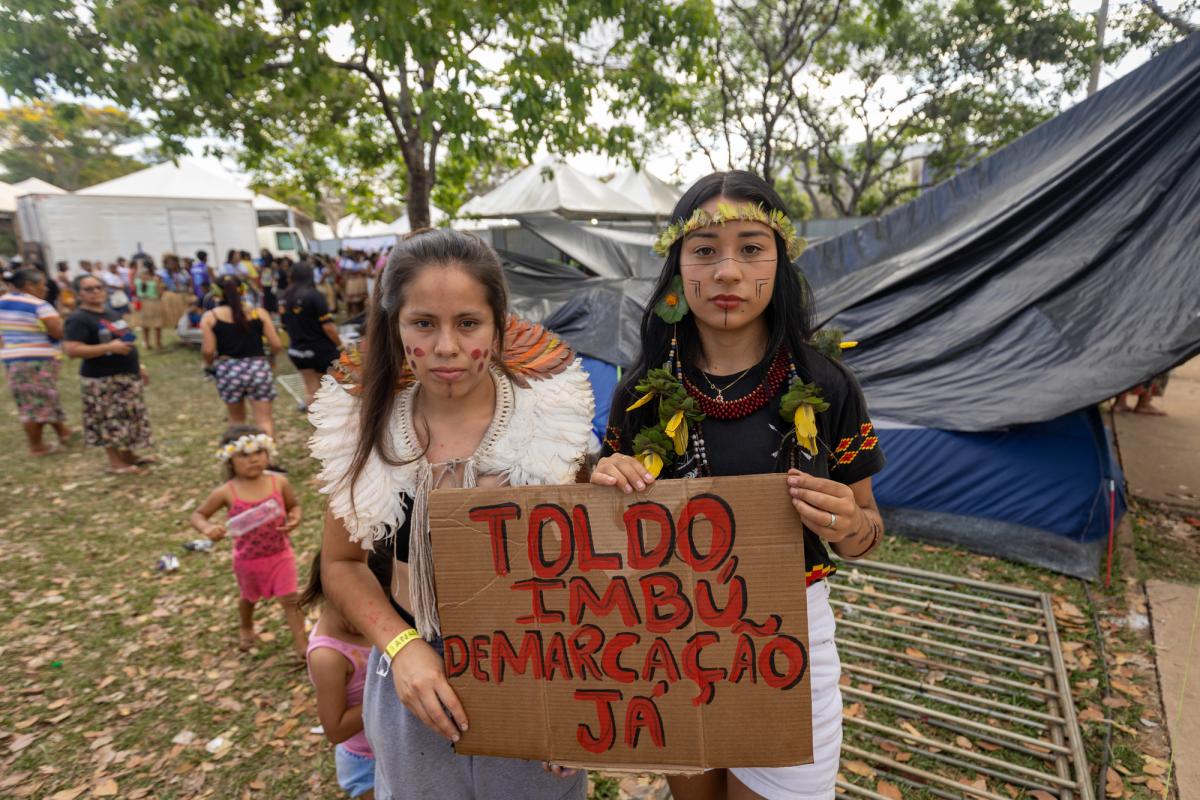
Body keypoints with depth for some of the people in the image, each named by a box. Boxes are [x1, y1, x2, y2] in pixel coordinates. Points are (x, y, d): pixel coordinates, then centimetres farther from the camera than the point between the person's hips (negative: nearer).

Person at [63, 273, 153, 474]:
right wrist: (110, 347, -26)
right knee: (111, 421, -2)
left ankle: (128, 455, 28)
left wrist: (138, 366, 19)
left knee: (130, 417, 15)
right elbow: (72, 350, -24)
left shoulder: (112, 314, 14)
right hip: (102, 380, -8)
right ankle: (116, 463, 7)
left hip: (127, 376, 9)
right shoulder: (78, 319, -14)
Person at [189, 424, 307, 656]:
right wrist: (208, 528, -27)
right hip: (247, 560, 1)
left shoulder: (279, 482, -14)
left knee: (290, 599, 2)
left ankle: (301, 642, 16)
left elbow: (294, 505, 2)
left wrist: (295, 518, -20)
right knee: (249, 598, 27)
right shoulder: (226, 492, -17)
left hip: (280, 554, -1)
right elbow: (197, 515, -5)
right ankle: (245, 628, 58)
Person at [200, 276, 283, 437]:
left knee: (237, 420, 21)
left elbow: (208, 350, -5)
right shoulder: (259, 313, 1)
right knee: (264, 420, 1)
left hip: (229, 371, 1)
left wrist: (210, 362, 17)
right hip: (258, 368, -1)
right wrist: (270, 356, 20)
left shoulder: (210, 317, 1)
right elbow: (277, 345, -2)